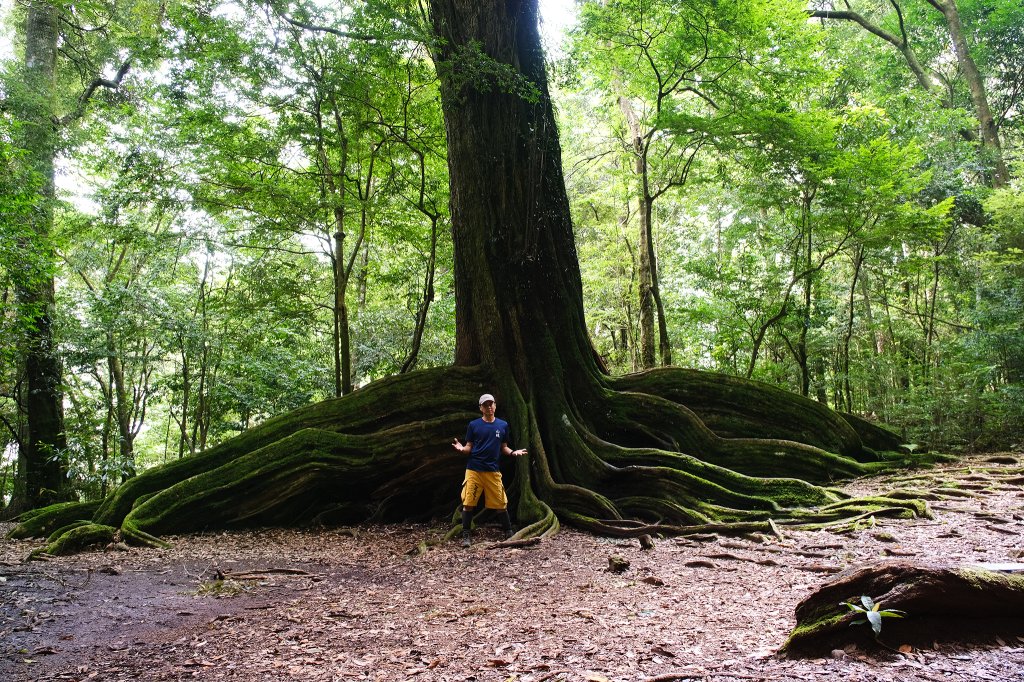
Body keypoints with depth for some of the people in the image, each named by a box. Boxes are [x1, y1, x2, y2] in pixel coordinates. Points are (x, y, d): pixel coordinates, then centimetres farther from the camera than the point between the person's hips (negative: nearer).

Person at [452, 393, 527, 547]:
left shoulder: (503, 425, 9)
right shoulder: (473, 425, 3)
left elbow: (503, 447, 14)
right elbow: (469, 448, 5)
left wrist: (513, 452, -6)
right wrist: (462, 448, -17)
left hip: (493, 471, 1)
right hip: (474, 469, -1)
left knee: (501, 504, 3)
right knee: (468, 503, -4)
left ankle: (509, 534, 17)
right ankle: (466, 536, 6)